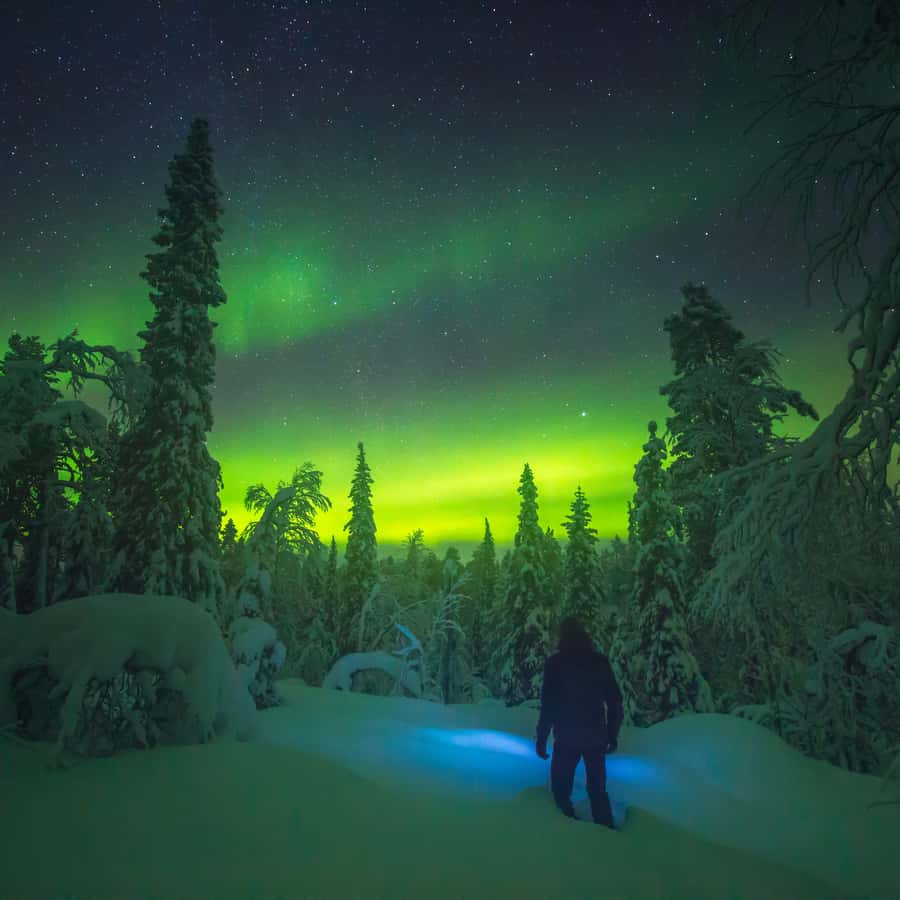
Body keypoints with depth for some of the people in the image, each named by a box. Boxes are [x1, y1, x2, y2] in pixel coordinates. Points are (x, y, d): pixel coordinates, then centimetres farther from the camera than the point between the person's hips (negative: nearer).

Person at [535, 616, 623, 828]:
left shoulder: (555, 663, -9)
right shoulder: (600, 661, 0)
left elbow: (548, 705, -12)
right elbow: (615, 701, 3)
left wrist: (541, 738, -3)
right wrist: (612, 735, 14)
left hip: (566, 739, -3)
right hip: (596, 738, 4)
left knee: (561, 791, 12)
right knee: (598, 791, 19)